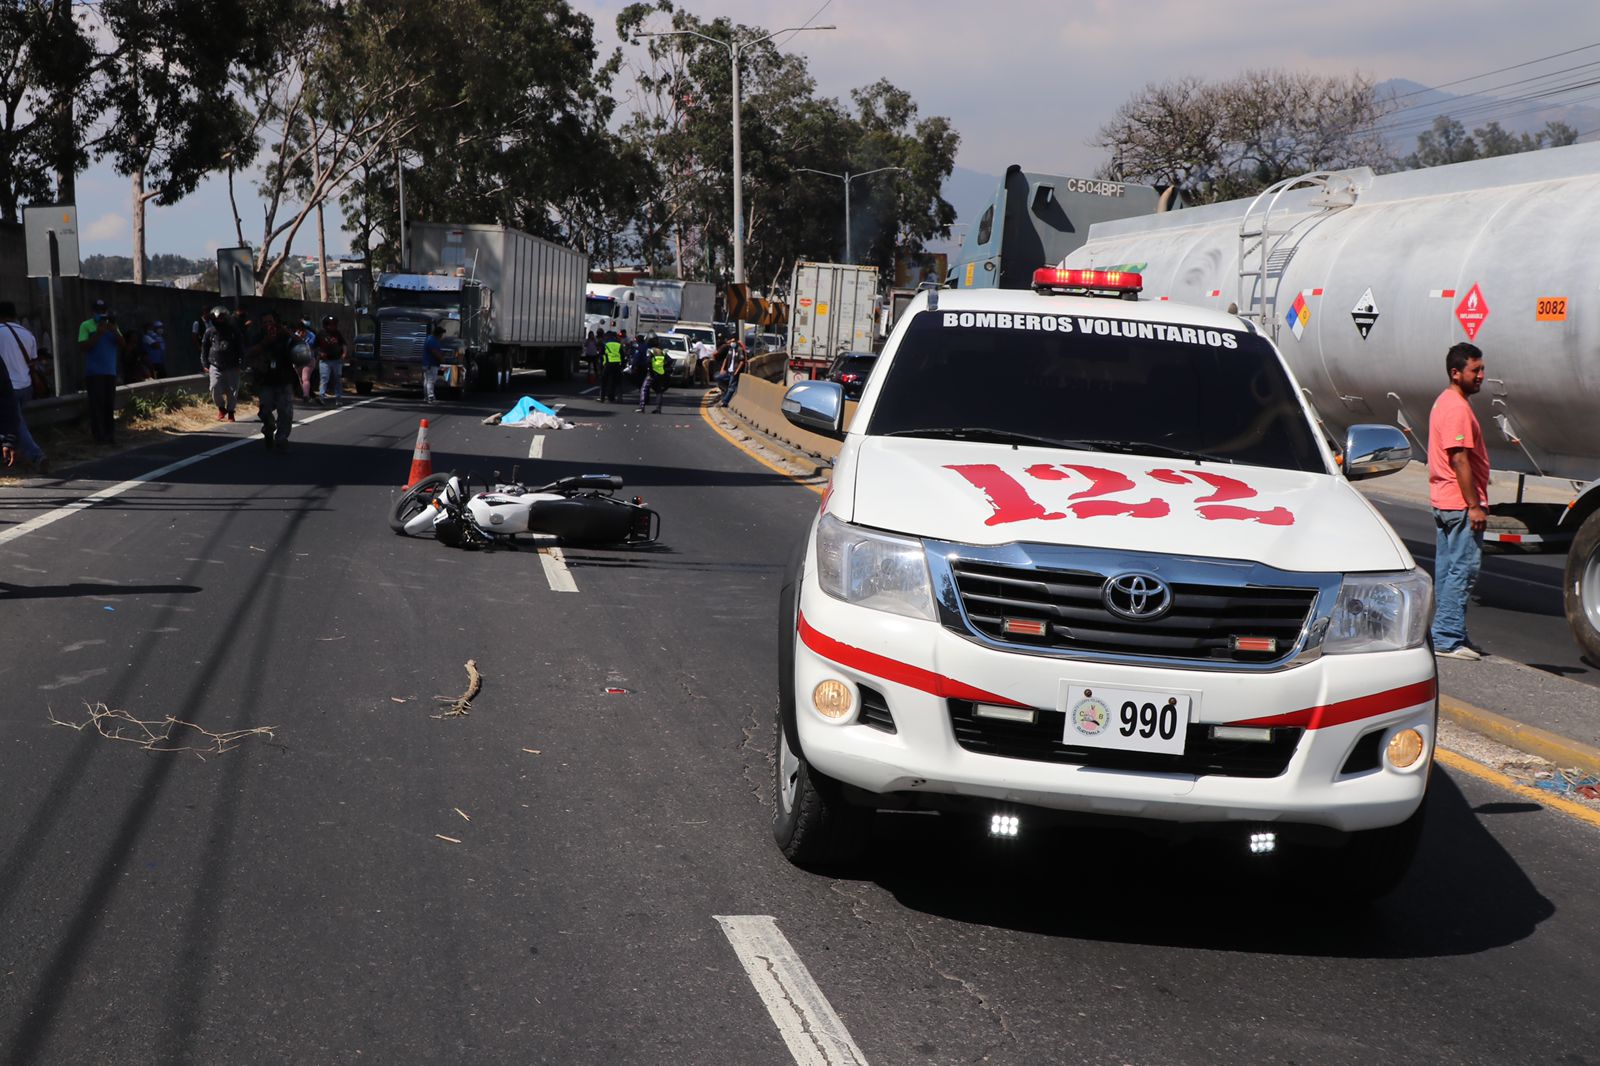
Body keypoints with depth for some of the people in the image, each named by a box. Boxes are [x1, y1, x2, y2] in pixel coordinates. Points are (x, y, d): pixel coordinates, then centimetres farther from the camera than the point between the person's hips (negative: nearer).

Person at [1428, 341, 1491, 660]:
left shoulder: (1447, 403, 16)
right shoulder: (1457, 408, -17)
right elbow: (1460, 460, -22)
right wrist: (1474, 505, -21)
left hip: (1444, 502, 11)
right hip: (1460, 503, -11)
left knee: (1447, 570, 14)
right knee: (1463, 570, -8)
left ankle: (1448, 634, 21)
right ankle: (1448, 639, -8)